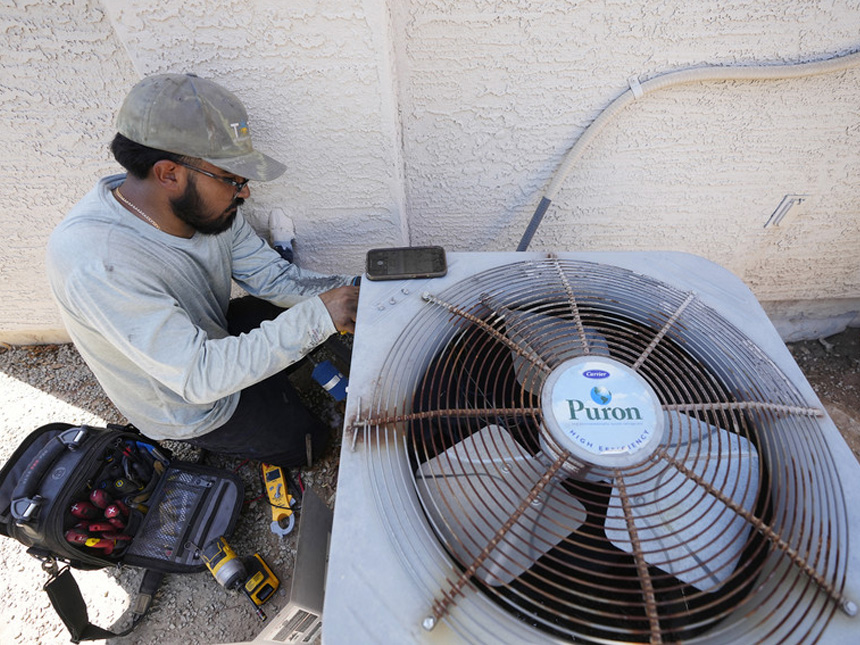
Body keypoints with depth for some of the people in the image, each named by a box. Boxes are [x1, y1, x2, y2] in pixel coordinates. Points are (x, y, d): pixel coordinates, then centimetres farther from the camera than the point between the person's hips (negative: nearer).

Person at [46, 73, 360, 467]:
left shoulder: (206, 202, -17)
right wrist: (316, 316, -42)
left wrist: (347, 293, -24)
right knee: (309, 443, 5)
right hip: (188, 407, -6)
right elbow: (200, 377, -39)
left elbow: (270, 275, -9)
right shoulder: (96, 261, -38)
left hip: (214, 334, 6)